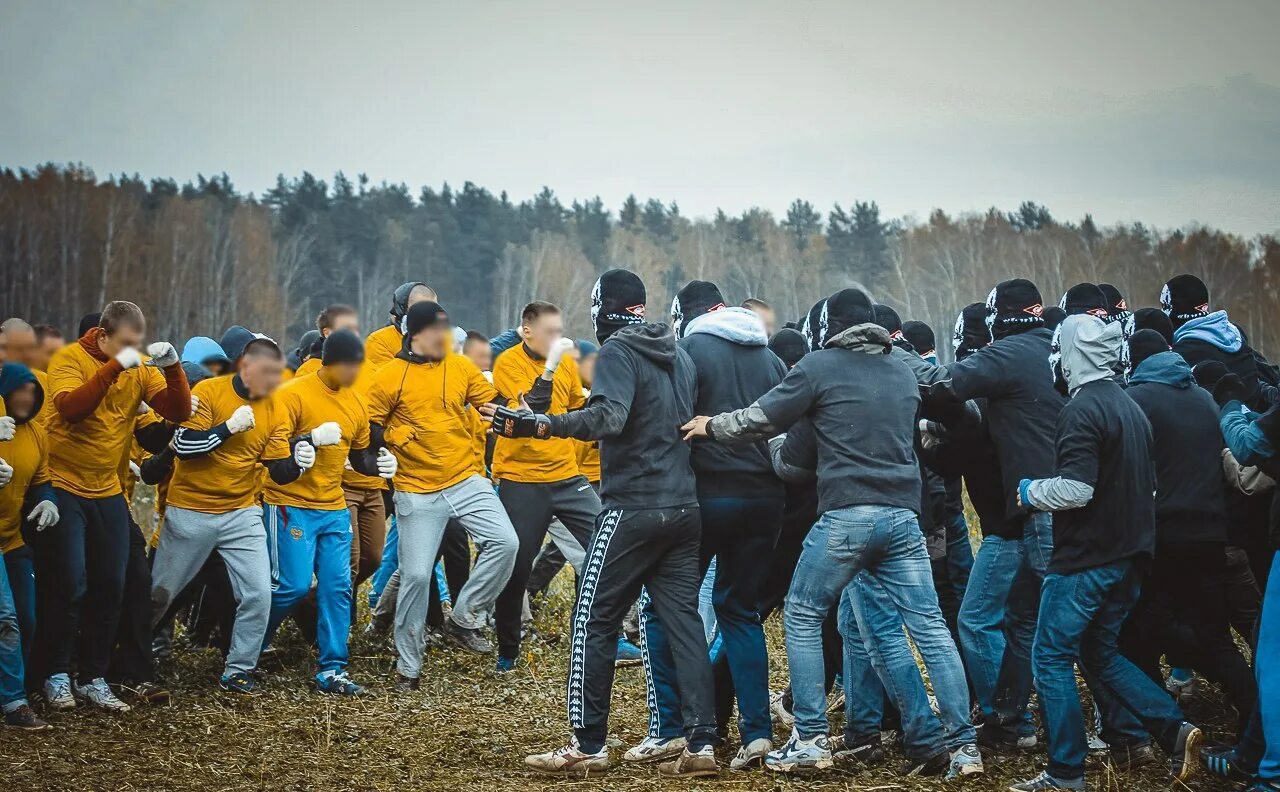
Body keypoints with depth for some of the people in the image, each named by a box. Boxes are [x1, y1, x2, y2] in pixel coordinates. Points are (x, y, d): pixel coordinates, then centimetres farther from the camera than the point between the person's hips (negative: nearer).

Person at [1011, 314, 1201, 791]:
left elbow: (1075, 489, -24)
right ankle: (1173, 730, 5)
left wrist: (1032, 492, -7)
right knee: (1100, 655, 18)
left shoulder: (1082, 410, -16)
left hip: (1085, 558, -9)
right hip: (1128, 555, 9)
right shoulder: (1130, 408, 13)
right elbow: (1147, 484, 21)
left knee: (1051, 658, 0)